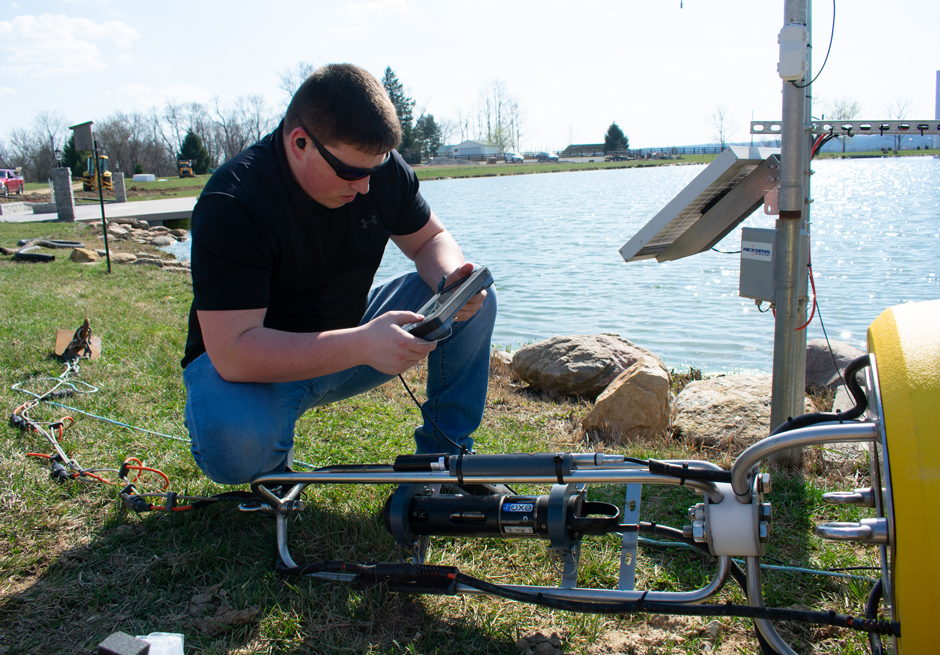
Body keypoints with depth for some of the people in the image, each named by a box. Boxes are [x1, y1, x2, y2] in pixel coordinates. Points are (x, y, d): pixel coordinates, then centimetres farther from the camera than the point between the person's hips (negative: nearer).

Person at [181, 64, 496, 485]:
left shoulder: (382, 168, -11)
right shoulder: (231, 205, -29)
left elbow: (431, 238, 4)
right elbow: (233, 351, -35)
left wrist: (452, 279, -22)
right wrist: (362, 345, -45)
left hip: (346, 341, 5)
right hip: (260, 362, -5)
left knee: (477, 301, -10)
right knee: (234, 442, -40)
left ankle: (447, 454, 3)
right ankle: (271, 469, 0)